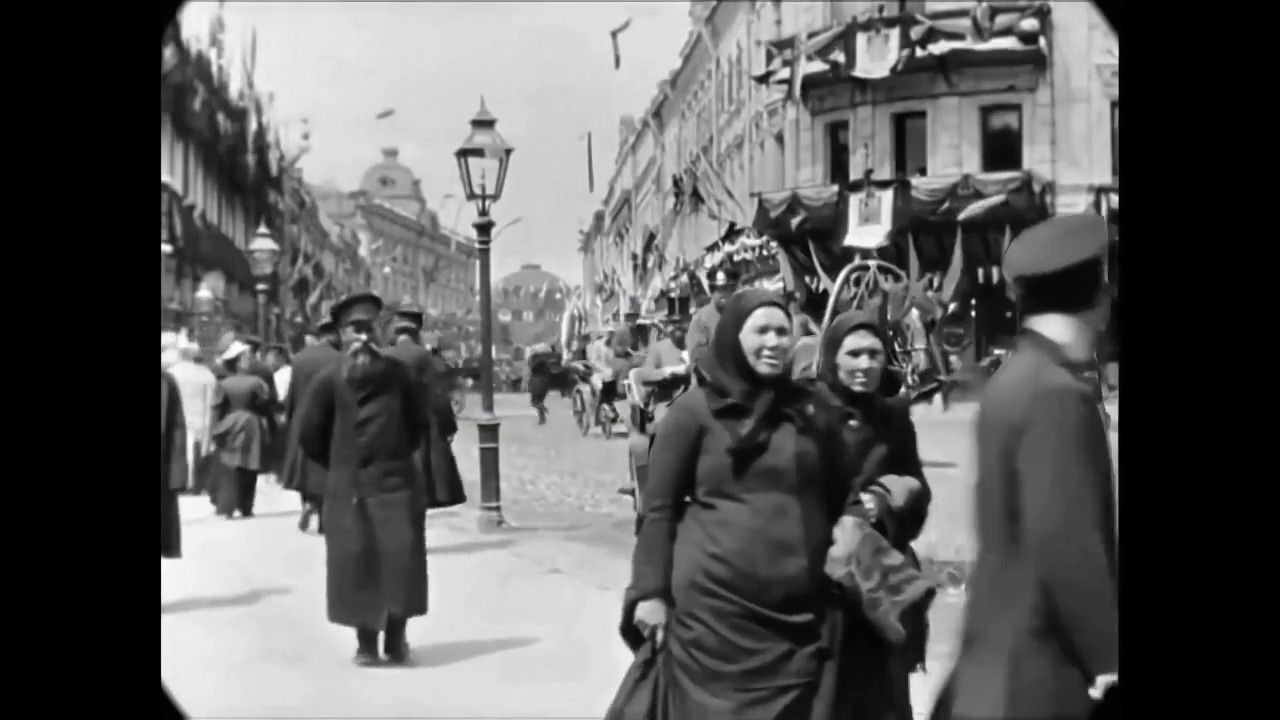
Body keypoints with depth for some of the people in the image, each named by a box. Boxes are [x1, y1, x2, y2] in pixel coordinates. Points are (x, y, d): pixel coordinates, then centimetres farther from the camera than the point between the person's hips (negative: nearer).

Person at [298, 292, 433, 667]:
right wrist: (341, 466, 11)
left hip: (397, 483, 1)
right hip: (349, 489, -1)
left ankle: (396, 637, 8)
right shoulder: (329, 379, 0)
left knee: (401, 561, 0)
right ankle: (366, 641, 9)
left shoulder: (396, 373, 1)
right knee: (356, 564, 2)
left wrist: (400, 454, 11)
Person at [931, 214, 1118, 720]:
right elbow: (1065, 543, -24)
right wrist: (1107, 657, -16)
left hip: (1003, 650, 9)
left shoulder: (1012, 381, 9)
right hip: (1039, 663, -9)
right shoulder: (1058, 395, -19)